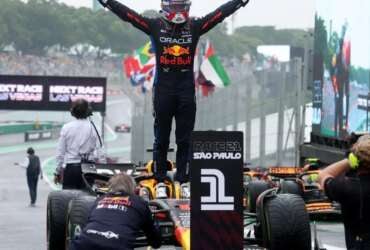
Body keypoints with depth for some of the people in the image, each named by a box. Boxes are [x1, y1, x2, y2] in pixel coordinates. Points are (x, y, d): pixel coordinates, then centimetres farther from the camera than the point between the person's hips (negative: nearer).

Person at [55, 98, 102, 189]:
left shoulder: (66, 127, 0)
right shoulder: (92, 127, -2)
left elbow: (60, 152, 3)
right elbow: (98, 150, -3)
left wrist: (58, 172, 11)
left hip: (70, 168, 0)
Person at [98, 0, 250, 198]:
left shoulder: (195, 26, 5)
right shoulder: (154, 26, 1)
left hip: (187, 90, 1)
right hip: (163, 88, -1)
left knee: (185, 139, 5)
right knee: (161, 138, 5)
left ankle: (184, 181, 10)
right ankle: (160, 181, 10)